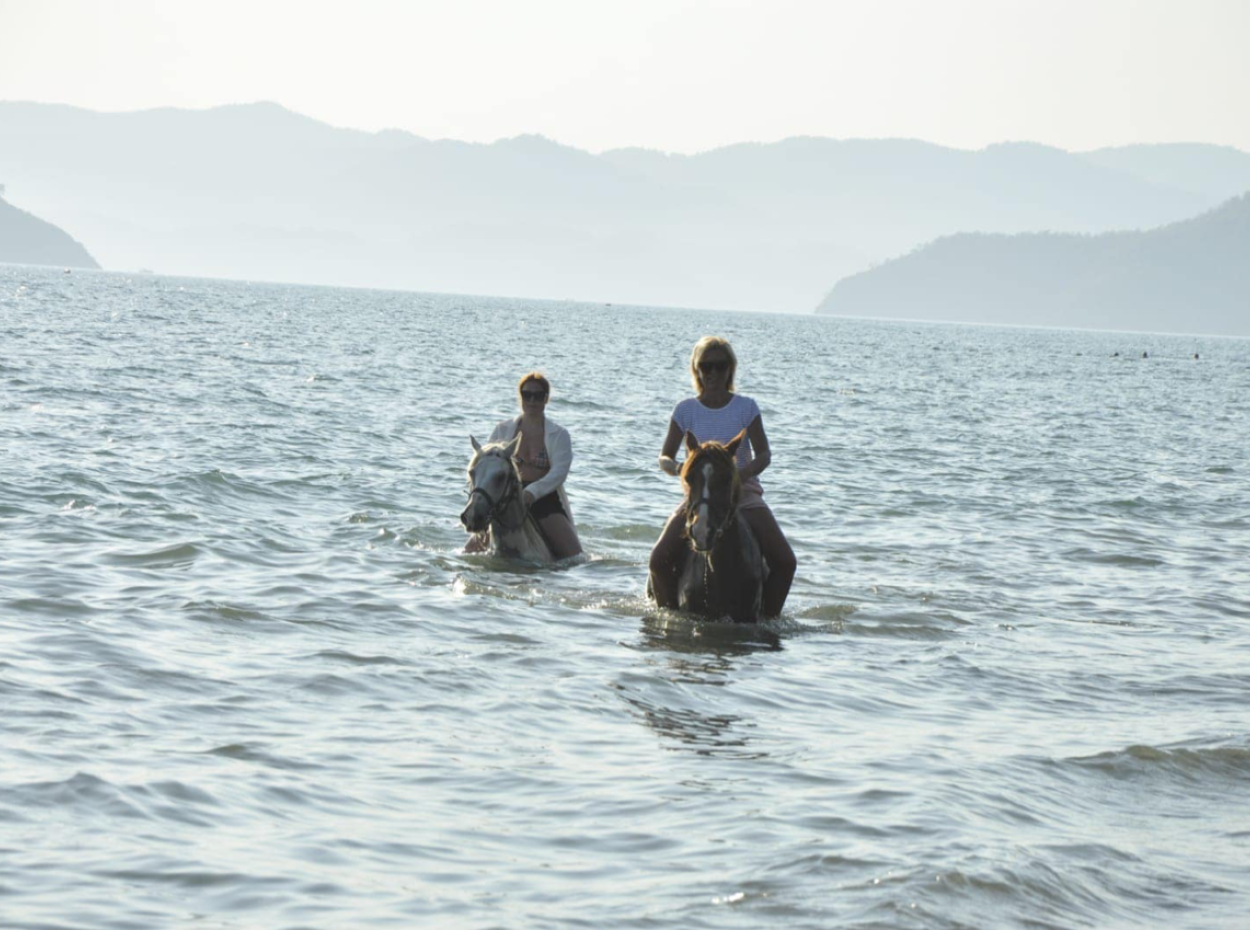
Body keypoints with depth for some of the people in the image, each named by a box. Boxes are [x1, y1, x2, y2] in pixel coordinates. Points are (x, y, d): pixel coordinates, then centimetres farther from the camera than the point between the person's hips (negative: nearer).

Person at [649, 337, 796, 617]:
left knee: (784, 561, -19)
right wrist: (677, 468, -22)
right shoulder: (687, 410, 2)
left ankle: (769, 618, -2)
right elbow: (665, 457, 2)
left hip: (744, 492, 0)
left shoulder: (746, 407, 1)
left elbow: (764, 455, -4)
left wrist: (741, 474, -24)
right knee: (659, 560, -21)